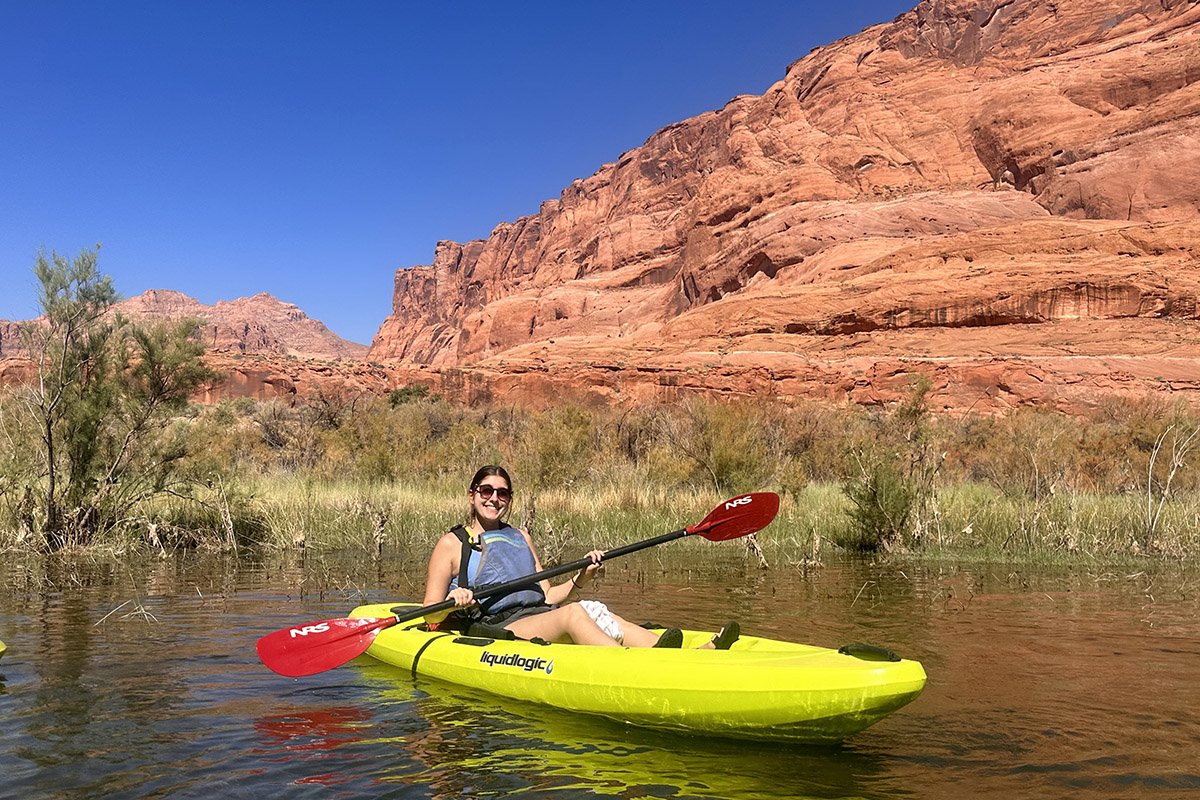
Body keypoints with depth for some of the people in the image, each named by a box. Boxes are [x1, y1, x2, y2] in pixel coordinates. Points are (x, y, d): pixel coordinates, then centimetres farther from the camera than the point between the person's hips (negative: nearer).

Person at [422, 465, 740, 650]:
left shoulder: (521, 537, 23)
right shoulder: (452, 543, 6)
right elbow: (430, 616, 0)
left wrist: (579, 580, 3)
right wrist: (452, 602, -21)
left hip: (538, 617, 5)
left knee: (594, 611, -23)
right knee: (572, 614, -31)